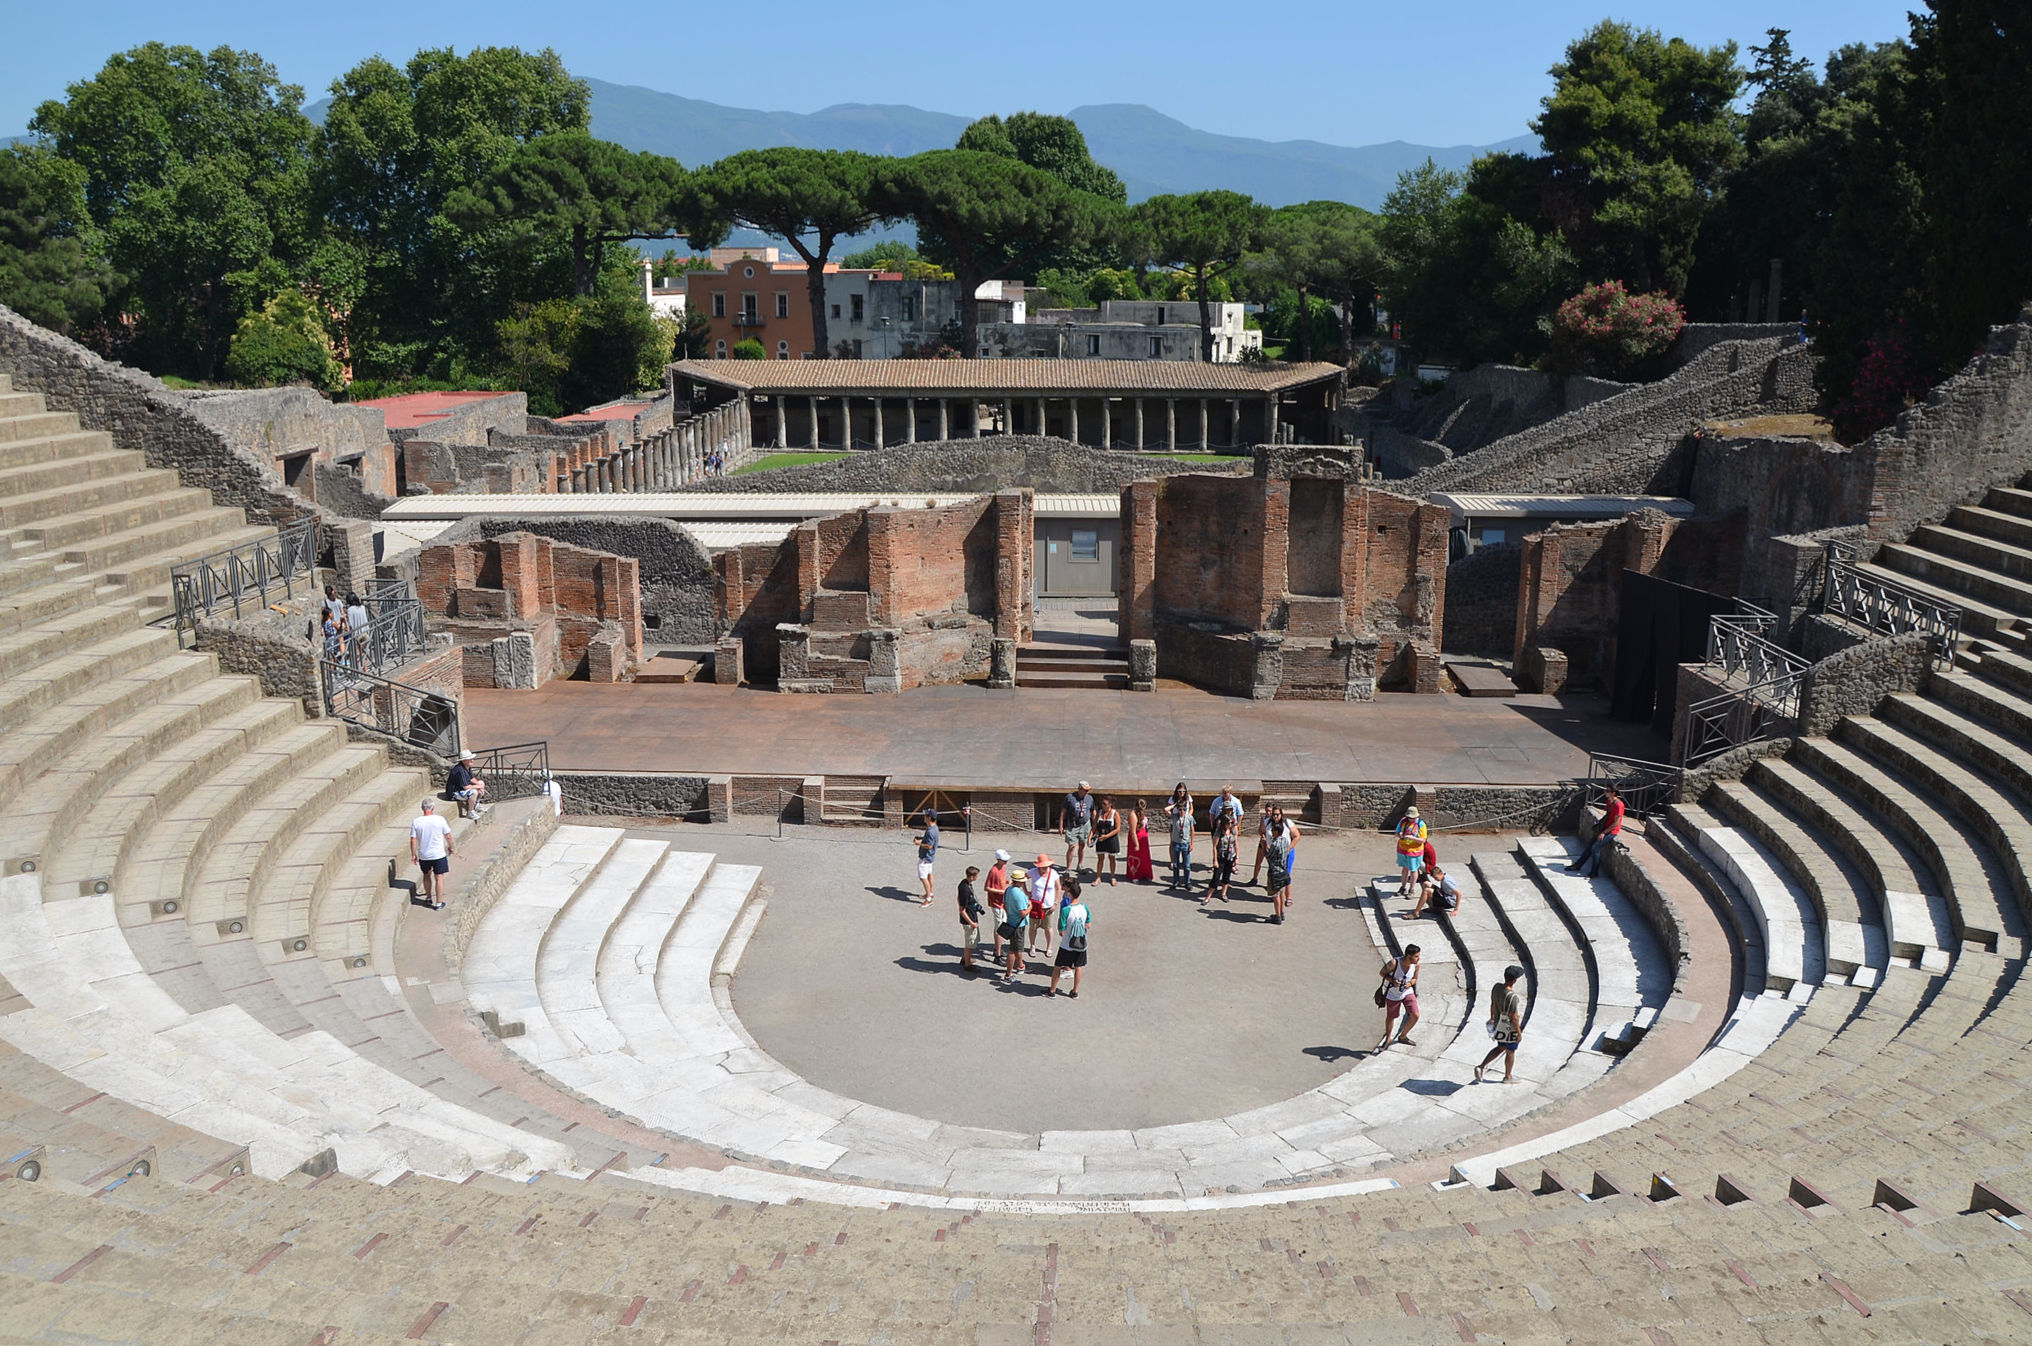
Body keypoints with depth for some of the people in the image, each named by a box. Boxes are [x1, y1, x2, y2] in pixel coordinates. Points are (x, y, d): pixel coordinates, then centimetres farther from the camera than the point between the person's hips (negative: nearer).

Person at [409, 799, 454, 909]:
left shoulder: (416, 822, -7)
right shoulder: (440, 820, -12)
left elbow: (413, 840, -5)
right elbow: (448, 836, -3)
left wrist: (413, 854, 6)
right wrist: (450, 847, 14)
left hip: (423, 855, 3)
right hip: (438, 854, -2)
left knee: (427, 876, 23)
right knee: (439, 878, 5)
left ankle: (429, 898, 37)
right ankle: (438, 903, 7)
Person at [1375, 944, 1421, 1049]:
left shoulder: (1416, 964, -19)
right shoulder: (1394, 963, -32)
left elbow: (1415, 978, -1)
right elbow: (1382, 973, -14)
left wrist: (1410, 984, -23)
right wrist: (1393, 980, -30)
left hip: (1408, 992, 3)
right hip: (1393, 994, -3)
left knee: (1415, 1016, -8)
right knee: (1390, 1017, 12)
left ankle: (1403, 1036, 19)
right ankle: (1388, 1039, 41)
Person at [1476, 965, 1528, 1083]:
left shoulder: (1496, 988, -12)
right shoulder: (1512, 997, -35)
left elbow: (1492, 1004, 5)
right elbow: (1514, 1018, -27)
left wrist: (1492, 1018, 21)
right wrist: (1519, 1034, -13)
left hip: (1499, 1024, 7)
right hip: (1510, 1028, -7)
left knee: (1501, 1048, 27)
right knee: (1510, 1052, 18)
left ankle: (1481, 1067, 19)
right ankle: (1507, 1077, 38)